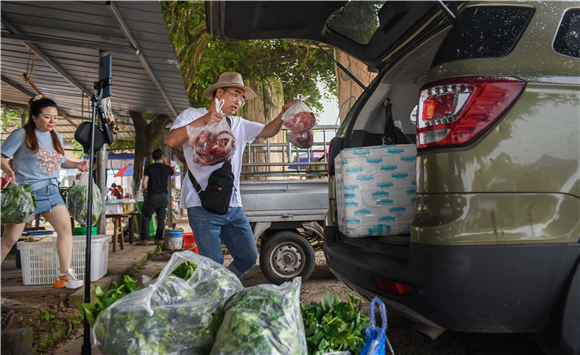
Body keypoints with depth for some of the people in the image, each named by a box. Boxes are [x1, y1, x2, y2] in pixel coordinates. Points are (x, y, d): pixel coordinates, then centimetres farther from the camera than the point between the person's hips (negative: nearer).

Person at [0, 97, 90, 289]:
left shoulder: (57, 138, 13)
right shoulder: (21, 134, -5)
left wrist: (77, 164, 5)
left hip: (51, 191, 5)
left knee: (65, 227, -6)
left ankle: (65, 274, 2)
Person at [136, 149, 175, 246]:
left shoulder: (149, 168, -7)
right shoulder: (166, 168, 2)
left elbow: (144, 184, -11)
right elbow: (174, 172, 27)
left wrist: (144, 191, 9)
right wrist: (166, 163, 30)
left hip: (152, 197, -3)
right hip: (163, 196, 3)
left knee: (146, 218, 6)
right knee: (161, 219, 10)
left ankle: (145, 240, 3)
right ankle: (158, 239, 12)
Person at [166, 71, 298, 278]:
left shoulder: (239, 124, 23)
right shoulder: (193, 115, 7)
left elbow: (268, 131, 15)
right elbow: (171, 141, -9)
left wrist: (284, 112, -3)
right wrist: (203, 120, -19)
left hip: (233, 207, 6)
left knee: (249, 257, 2)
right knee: (213, 263, -14)